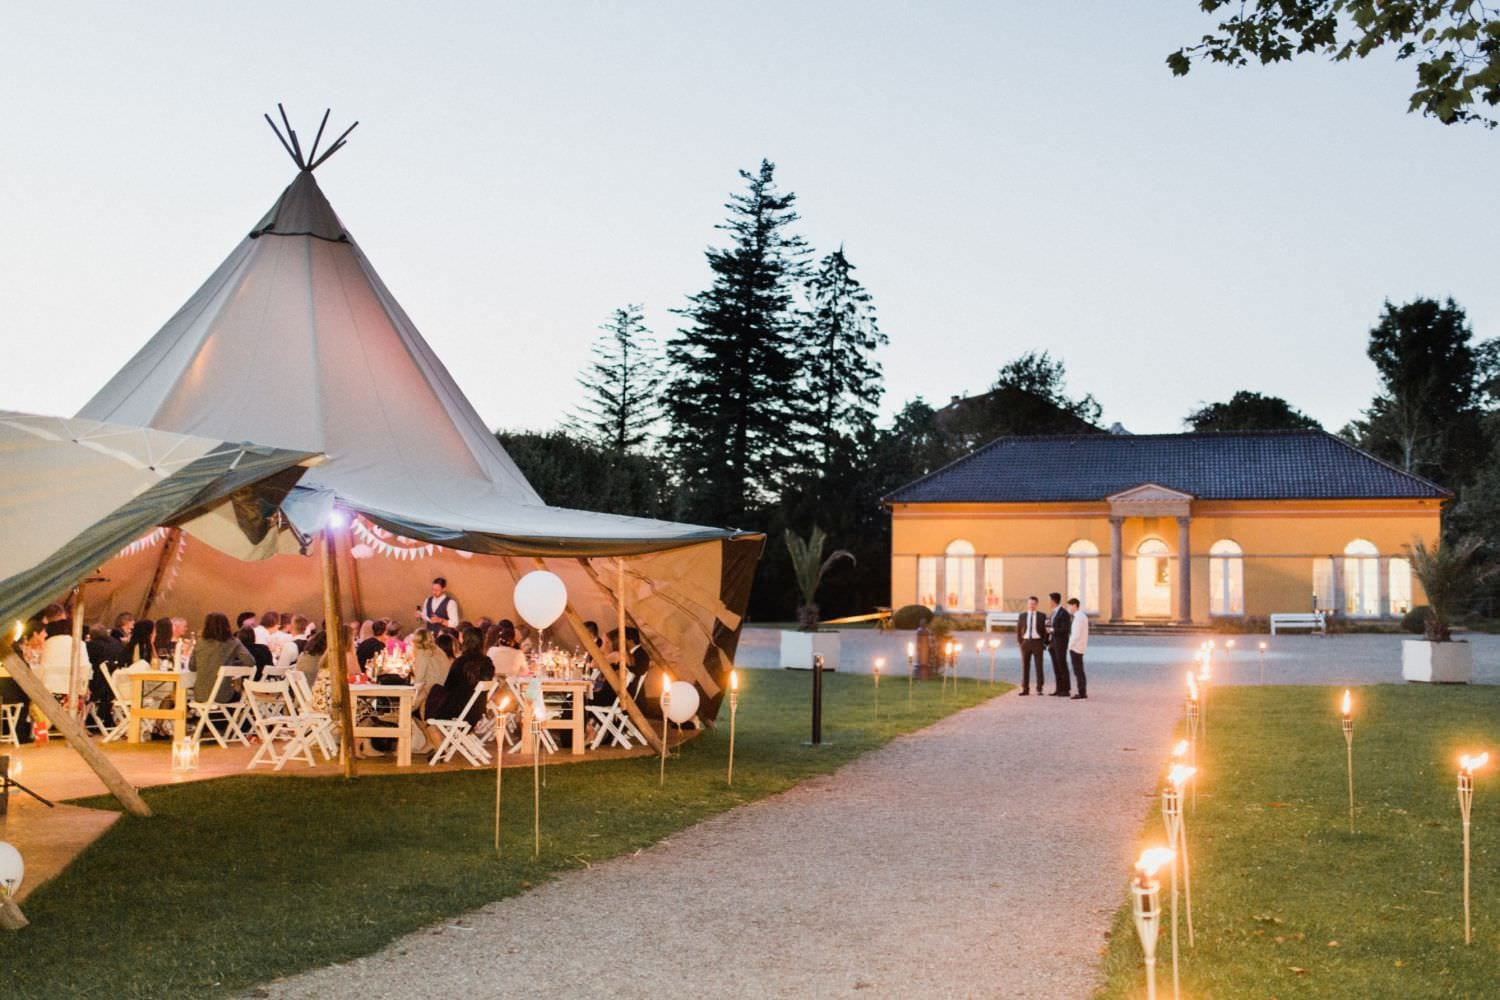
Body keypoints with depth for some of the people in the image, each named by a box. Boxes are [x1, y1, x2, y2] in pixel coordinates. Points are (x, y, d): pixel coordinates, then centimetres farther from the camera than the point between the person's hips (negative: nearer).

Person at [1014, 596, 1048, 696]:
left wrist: (1045, 643, -5)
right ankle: (1025, 689, 6)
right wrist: (1019, 643, 1)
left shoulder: (1042, 616, 2)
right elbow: (1018, 630, 9)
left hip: (1037, 642, -2)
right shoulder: (1022, 616, 7)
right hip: (1025, 642, 2)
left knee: (1039, 666, -3)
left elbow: (1045, 630, 3)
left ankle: (1039, 689, 3)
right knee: (1025, 666, 2)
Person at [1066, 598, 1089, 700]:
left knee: (1078, 672, -6)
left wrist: (1069, 646, -14)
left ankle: (1081, 693, -4)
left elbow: (1076, 635, -22)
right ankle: (1083, 692, 21)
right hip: (1081, 647, 10)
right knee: (1079, 671, 16)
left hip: (1076, 648, -10)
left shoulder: (1078, 618, -17)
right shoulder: (1083, 616, 14)